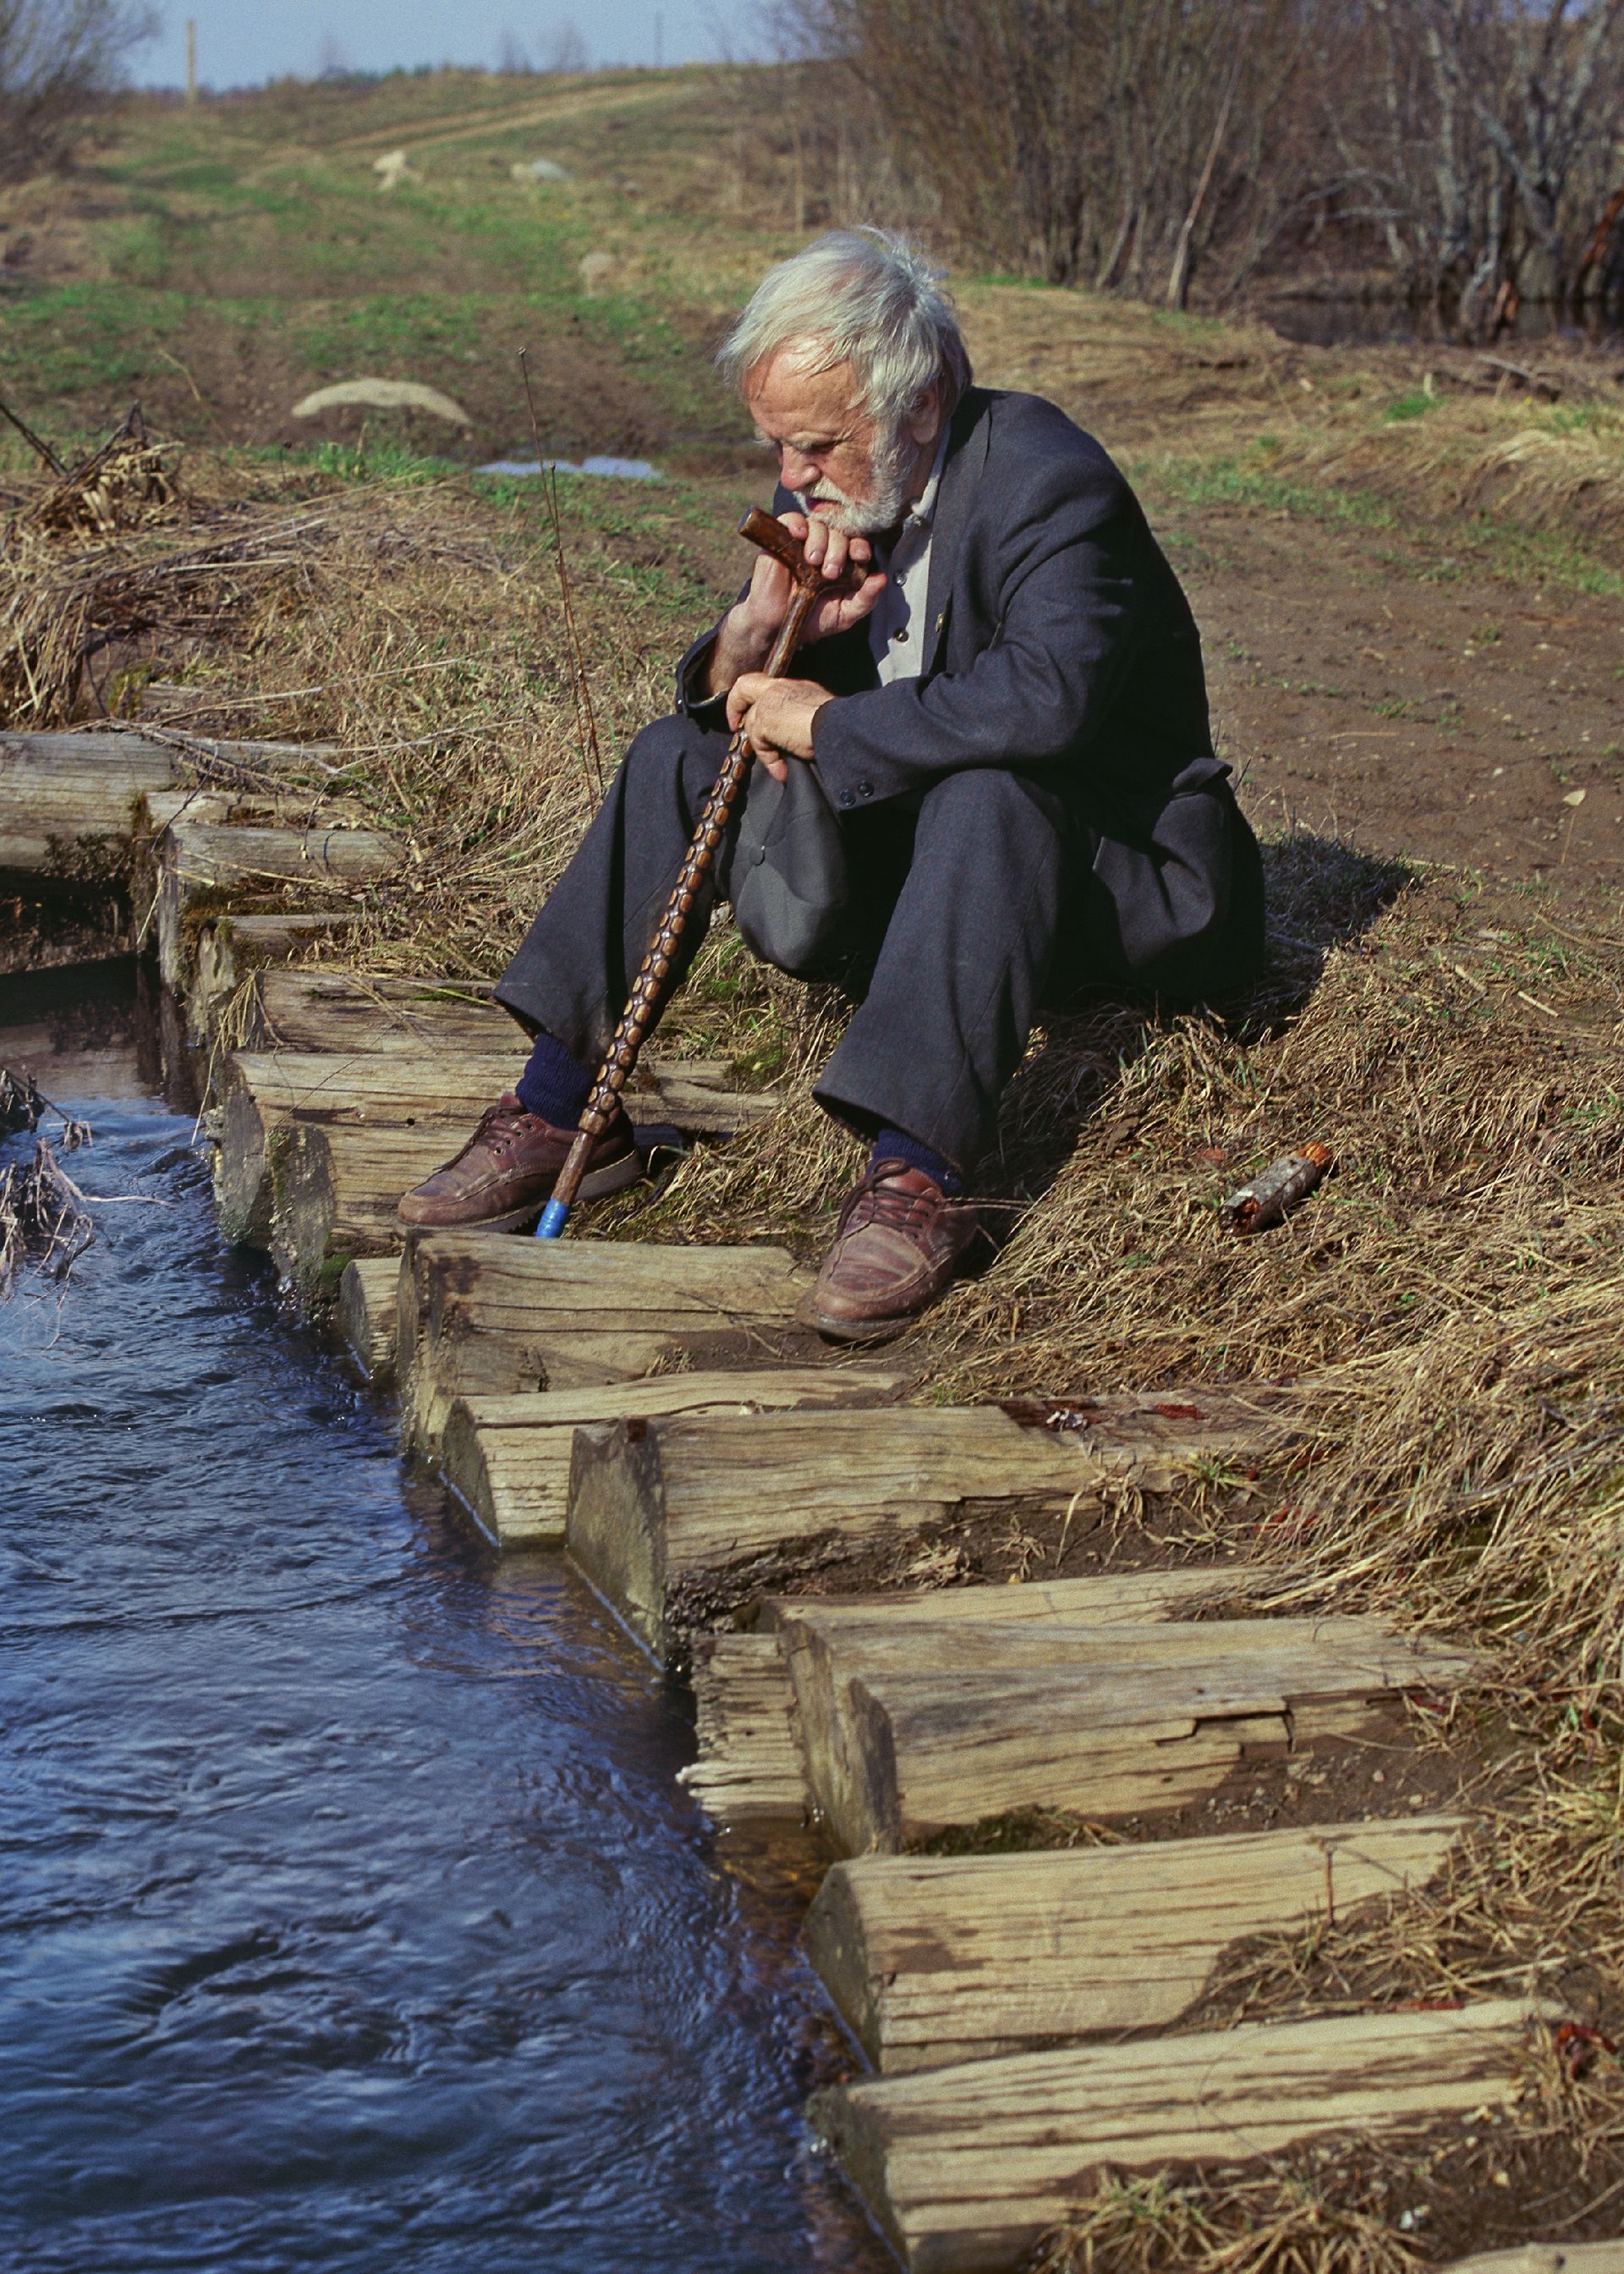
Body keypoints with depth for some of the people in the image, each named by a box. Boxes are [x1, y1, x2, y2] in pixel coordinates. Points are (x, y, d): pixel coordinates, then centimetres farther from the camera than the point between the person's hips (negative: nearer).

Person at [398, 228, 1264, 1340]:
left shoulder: (1050, 485, -23)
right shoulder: (834, 491, 0)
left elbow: (1045, 696, -41)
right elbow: (731, 702, 6)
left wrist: (828, 724, -28)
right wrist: (755, 633, -19)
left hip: (1110, 872, -8)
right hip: (913, 845, 8)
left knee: (982, 793, -38)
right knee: (680, 755, 1)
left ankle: (918, 1174, -40)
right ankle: (562, 1107, -3)